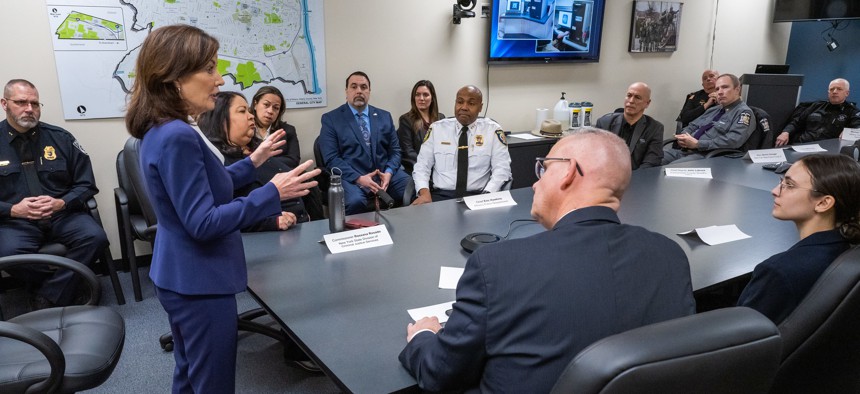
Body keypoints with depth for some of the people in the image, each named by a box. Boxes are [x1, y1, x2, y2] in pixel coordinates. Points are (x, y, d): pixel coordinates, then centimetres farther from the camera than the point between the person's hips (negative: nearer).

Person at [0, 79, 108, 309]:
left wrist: (61, 203, -12)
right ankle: (63, 286, -6)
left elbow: (86, 184, 7)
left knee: (94, 237, -28)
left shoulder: (60, 138, 6)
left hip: (62, 214, 1)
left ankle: (47, 300, -16)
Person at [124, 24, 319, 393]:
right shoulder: (177, 137, -25)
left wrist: (252, 162, 17)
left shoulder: (161, 130, 7)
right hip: (199, 283, -10)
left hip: (181, 277, 10)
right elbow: (203, 223, -26)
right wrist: (273, 193, -25)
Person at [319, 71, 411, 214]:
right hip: (351, 177, -3)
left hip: (385, 173, 4)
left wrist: (389, 172, -9)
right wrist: (359, 178, -17)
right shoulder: (331, 118, 4)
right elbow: (331, 158, -4)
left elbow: (395, 150, 13)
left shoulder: (384, 116, 15)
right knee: (355, 202, -35)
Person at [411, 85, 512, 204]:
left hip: (476, 196, 0)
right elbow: (422, 165, 7)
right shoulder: (437, 128, 8)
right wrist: (424, 193, -13)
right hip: (440, 195, 1)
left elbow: (502, 169, -1)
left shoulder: (492, 130, 5)